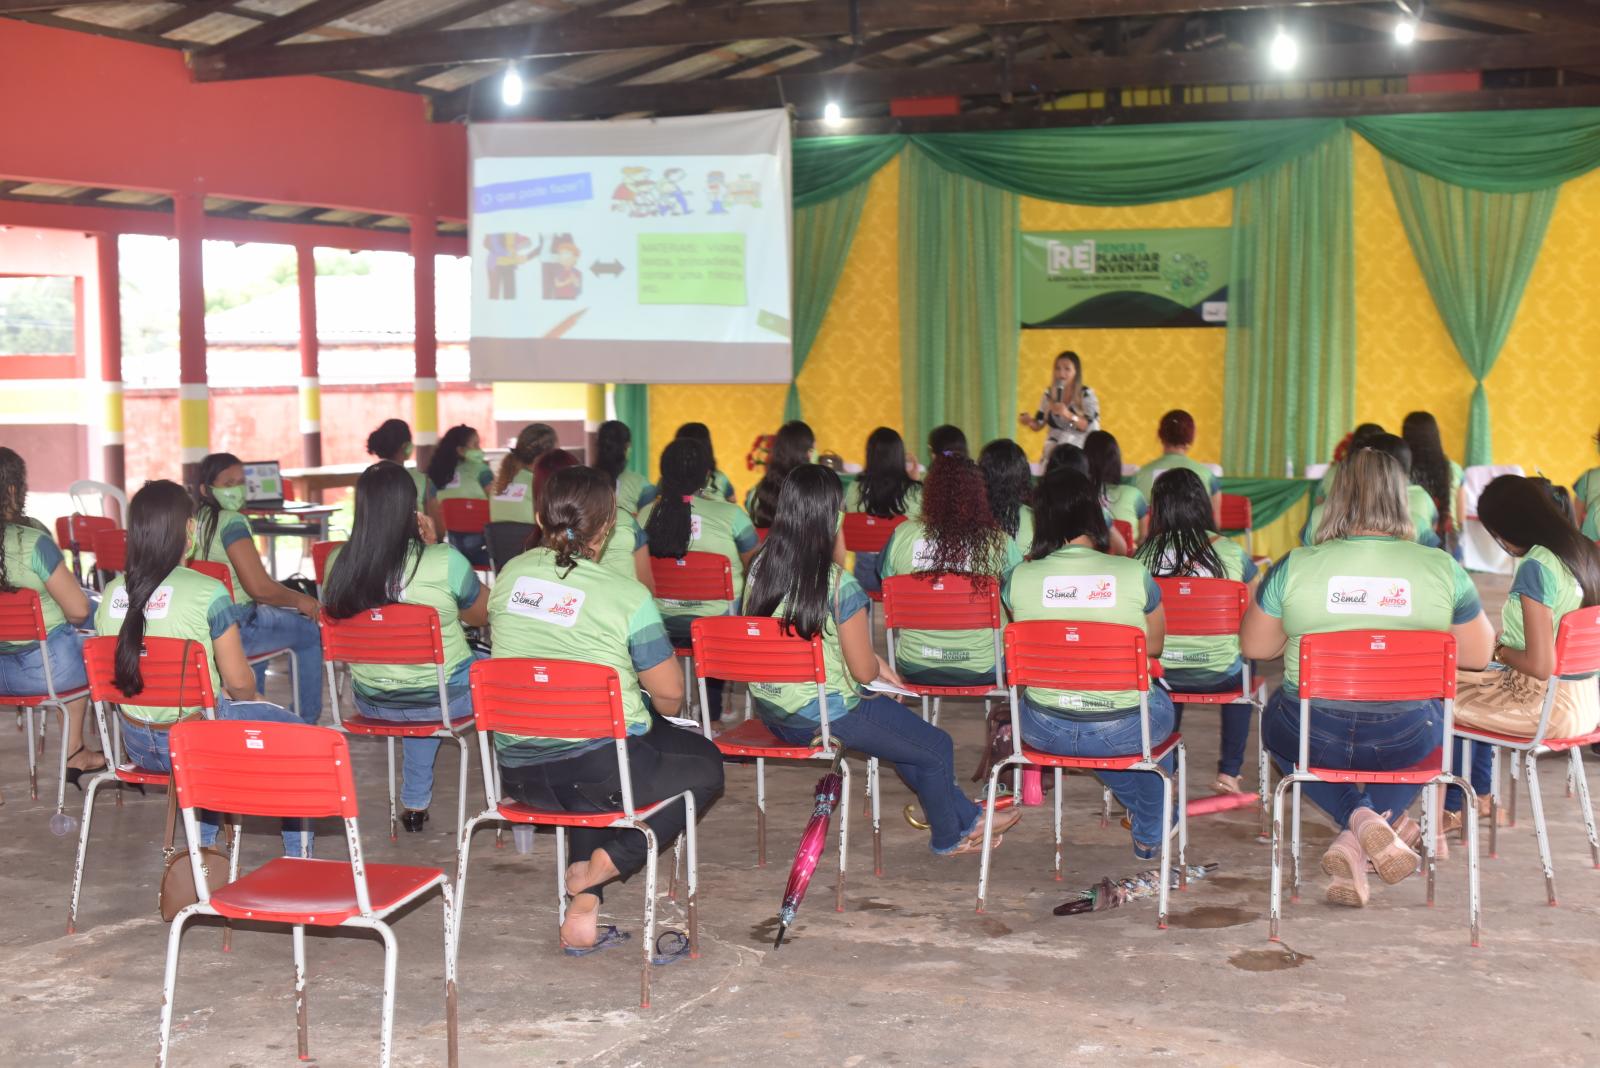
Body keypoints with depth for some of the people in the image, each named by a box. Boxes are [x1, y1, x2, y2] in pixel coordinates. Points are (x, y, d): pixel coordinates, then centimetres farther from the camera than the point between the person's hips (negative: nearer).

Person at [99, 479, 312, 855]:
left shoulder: (111, 594, -2)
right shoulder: (208, 593, -19)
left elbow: (113, 675, 10)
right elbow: (239, 682, -13)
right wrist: (249, 696, 10)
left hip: (138, 746, 6)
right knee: (294, 731, 19)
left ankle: (204, 845, 39)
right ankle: (298, 858, 25)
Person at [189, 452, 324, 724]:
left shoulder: (192, 519, 7)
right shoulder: (232, 521, -18)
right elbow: (259, 587, -23)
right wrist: (300, 600, -5)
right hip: (234, 629, -8)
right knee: (312, 633, 12)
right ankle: (307, 721, 20)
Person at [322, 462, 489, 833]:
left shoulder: (337, 564, -12)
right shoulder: (444, 562, -24)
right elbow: (481, 614, -5)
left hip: (372, 703, 4)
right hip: (444, 699, -4)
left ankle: (415, 803, 43)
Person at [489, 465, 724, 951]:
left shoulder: (509, 576, 4)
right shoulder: (627, 596, -11)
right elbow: (670, 694, -7)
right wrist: (653, 706, 19)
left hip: (517, 773, 5)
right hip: (602, 770, -5)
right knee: (705, 765, 21)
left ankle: (584, 900, 18)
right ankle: (606, 862, 2)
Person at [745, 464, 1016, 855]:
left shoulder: (760, 566, -2)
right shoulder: (838, 584, -24)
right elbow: (864, 670, -17)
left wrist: (875, 663, 14)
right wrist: (878, 665, 9)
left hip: (769, 710, 8)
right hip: (820, 718, -8)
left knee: (904, 727, 28)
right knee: (938, 748, 12)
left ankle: (966, 816, 39)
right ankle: (947, 837, 36)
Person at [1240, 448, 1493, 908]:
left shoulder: (1294, 567, -8)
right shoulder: (1443, 569, -7)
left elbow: (1253, 646, 5)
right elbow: (1478, 656, 4)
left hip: (1310, 738, 0)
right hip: (1406, 740, 1)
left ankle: (1359, 818, 10)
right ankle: (1362, 834, 11)